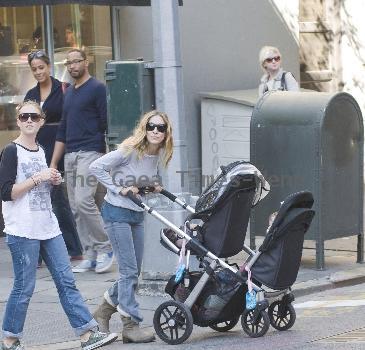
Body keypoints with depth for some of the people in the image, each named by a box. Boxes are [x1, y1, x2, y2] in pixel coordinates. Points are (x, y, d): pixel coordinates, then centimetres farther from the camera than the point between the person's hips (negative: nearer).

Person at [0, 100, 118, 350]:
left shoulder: (40, 151, 14)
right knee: (24, 287, -3)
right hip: (23, 230, -7)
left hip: (48, 227, 7)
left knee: (66, 281, 5)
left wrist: (54, 181, 5)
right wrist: (37, 178, -16)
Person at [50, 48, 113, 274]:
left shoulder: (97, 89, -3)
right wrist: (53, 163, 18)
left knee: (84, 201, -18)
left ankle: (105, 249, -6)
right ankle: (91, 256, 9)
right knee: (76, 208, 4)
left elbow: (107, 124, -7)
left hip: (90, 153, -8)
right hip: (70, 155, 8)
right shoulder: (69, 92, 20)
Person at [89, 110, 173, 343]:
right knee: (130, 270, -8)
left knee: (133, 272, 11)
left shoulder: (160, 155, 3)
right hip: (117, 212, -8)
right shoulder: (130, 150, -18)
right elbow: (97, 167, -17)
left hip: (137, 214, 8)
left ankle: (103, 312, 27)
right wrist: (118, 189, -18)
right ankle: (131, 326, -2)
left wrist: (155, 188, 2)